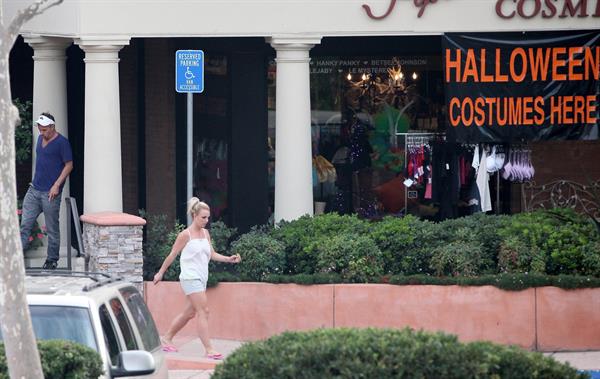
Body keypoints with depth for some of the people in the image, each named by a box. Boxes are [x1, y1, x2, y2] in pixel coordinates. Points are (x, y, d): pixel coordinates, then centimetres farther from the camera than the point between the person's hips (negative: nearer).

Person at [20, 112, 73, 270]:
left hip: (50, 193, -7)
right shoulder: (40, 139, 13)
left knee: (52, 229, 3)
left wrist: (56, 185, -17)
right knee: (25, 224, 0)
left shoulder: (62, 143, -10)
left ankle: (52, 260, 13)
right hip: (34, 190, 7)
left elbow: (69, 165, -11)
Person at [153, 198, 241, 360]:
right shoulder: (185, 235, -9)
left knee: (189, 313, 13)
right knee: (203, 311, -14)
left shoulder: (205, 233, 12)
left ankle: (167, 338, 28)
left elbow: (212, 254, 13)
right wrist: (161, 273, 3)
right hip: (190, 278, -8)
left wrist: (228, 259, -2)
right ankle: (209, 349, -16)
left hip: (201, 278, 8)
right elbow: (172, 255, -2)